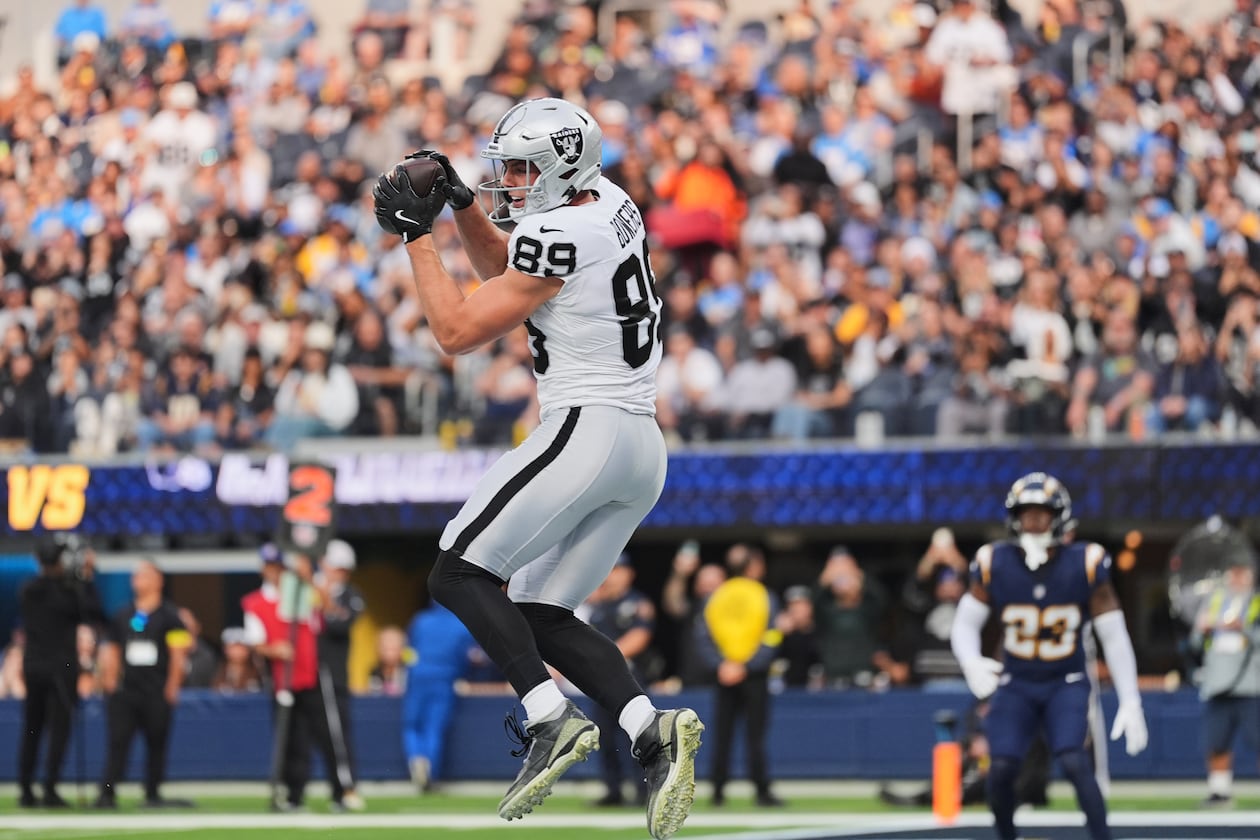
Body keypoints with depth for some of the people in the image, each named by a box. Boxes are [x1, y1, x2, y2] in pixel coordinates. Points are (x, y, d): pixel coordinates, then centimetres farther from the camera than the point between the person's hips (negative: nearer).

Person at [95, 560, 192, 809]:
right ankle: (107, 793, -7)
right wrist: (110, 682, 6)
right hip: (124, 692, 3)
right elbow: (110, 651, 17)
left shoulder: (169, 616, 0)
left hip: (157, 694, -3)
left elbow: (178, 655, -2)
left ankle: (152, 793, 10)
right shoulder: (122, 616, 14)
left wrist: (171, 688, -7)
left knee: (156, 743, 2)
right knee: (117, 741, -5)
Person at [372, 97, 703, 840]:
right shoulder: (608, 201, 14)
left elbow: (459, 331, -9)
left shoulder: (560, 235, -14)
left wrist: (417, 234, -3)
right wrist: (461, 204, 16)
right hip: (644, 449, 10)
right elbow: (505, 269, 30)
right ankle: (653, 730, -6)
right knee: (540, 615, 11)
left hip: (585, 430, -10)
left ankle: (552, 720, -17)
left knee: (458, 574, -4)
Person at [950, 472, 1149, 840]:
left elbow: (1114, 636, -6)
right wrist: (971, 663, -24)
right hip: (1015, 684, 1)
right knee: (1001, 769, -12)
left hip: (1066, 685, -1)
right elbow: (965, 624, -1)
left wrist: (1130, 702, -8)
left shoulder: (1085, 565, -13)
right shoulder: (995, 564, -11)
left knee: (1073, 761, -23)